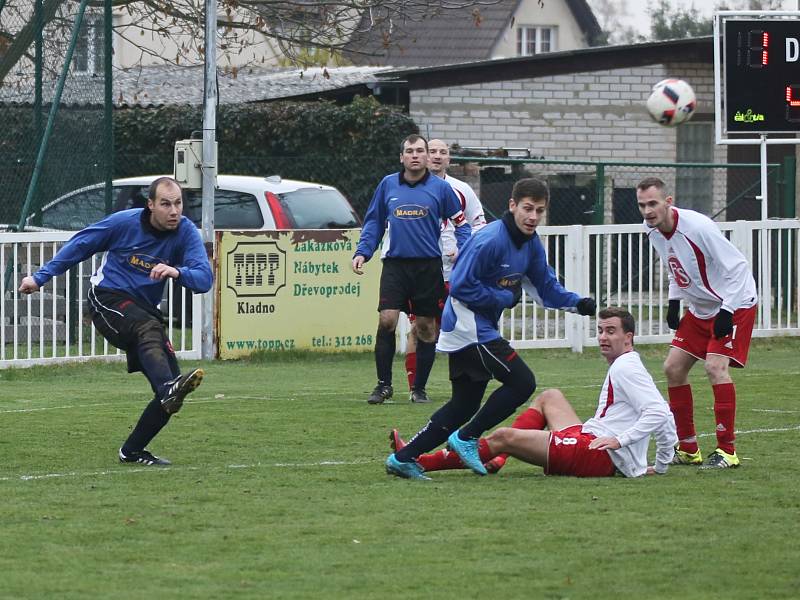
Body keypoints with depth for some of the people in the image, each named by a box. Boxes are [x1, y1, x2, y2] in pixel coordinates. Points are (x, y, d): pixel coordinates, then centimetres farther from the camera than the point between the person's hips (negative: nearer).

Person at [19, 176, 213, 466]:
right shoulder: (125, 222, -10)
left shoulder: (186, 232, -6)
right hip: (108, 299, -4)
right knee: (148, 328, -39)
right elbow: (80, 245, 4)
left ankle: (132, 451, 6)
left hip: (145, 309, 4)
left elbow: (204, 279, -17)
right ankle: (169, 388, -64)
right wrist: (41, 277, 5)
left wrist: (177, 272, -39)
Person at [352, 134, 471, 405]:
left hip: (429, 267, 0)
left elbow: (460, 222, 9)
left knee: (426, 327, 3)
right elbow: (373, 222, 17)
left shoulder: (440, 188, 3)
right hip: (395, 264, 0)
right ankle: (383, 384, -2)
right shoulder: (388, 185, 8)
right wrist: (362, 252, 6)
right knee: (387, 320, -13)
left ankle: (420, 388, 14)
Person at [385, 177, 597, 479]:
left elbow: (546, 288, 13)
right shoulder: (490, 240, -21)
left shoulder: (531, 244, 7)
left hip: (482, 328, 10)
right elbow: (461, 286, -22)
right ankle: (466, 438, -1)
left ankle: (404, 457, 14)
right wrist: (505, 298, -17)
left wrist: (578, 303, -3)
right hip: (469, 326, -10)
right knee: (522, 383, -11)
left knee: (465, 404, 11)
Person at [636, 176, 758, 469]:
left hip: (736, 304, -9)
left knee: (715, 366, -22)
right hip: (700, 309, 9)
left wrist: (727, 312, -24)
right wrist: (674, 302, 5)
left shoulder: (698, 227, -28)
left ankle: (727, 451, -16)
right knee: (673, 368, 5)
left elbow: (735, 266, -23)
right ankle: (688, 449, 15)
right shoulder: (654, 233, -4)